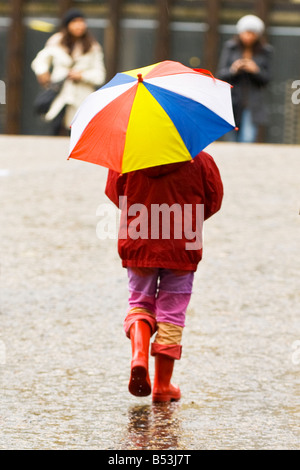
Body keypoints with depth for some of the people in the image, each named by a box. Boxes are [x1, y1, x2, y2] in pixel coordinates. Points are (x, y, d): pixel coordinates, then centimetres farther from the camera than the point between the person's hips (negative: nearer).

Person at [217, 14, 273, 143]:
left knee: (248, 138, -14)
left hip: (253, 103, -1)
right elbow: (220, 74, 1)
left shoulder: (265, 51, 3)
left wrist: (256, 70, -17)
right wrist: (232, 70, -20)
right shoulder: (230, 47, 3)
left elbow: (266, 79, 3)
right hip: (232, 101, 1)